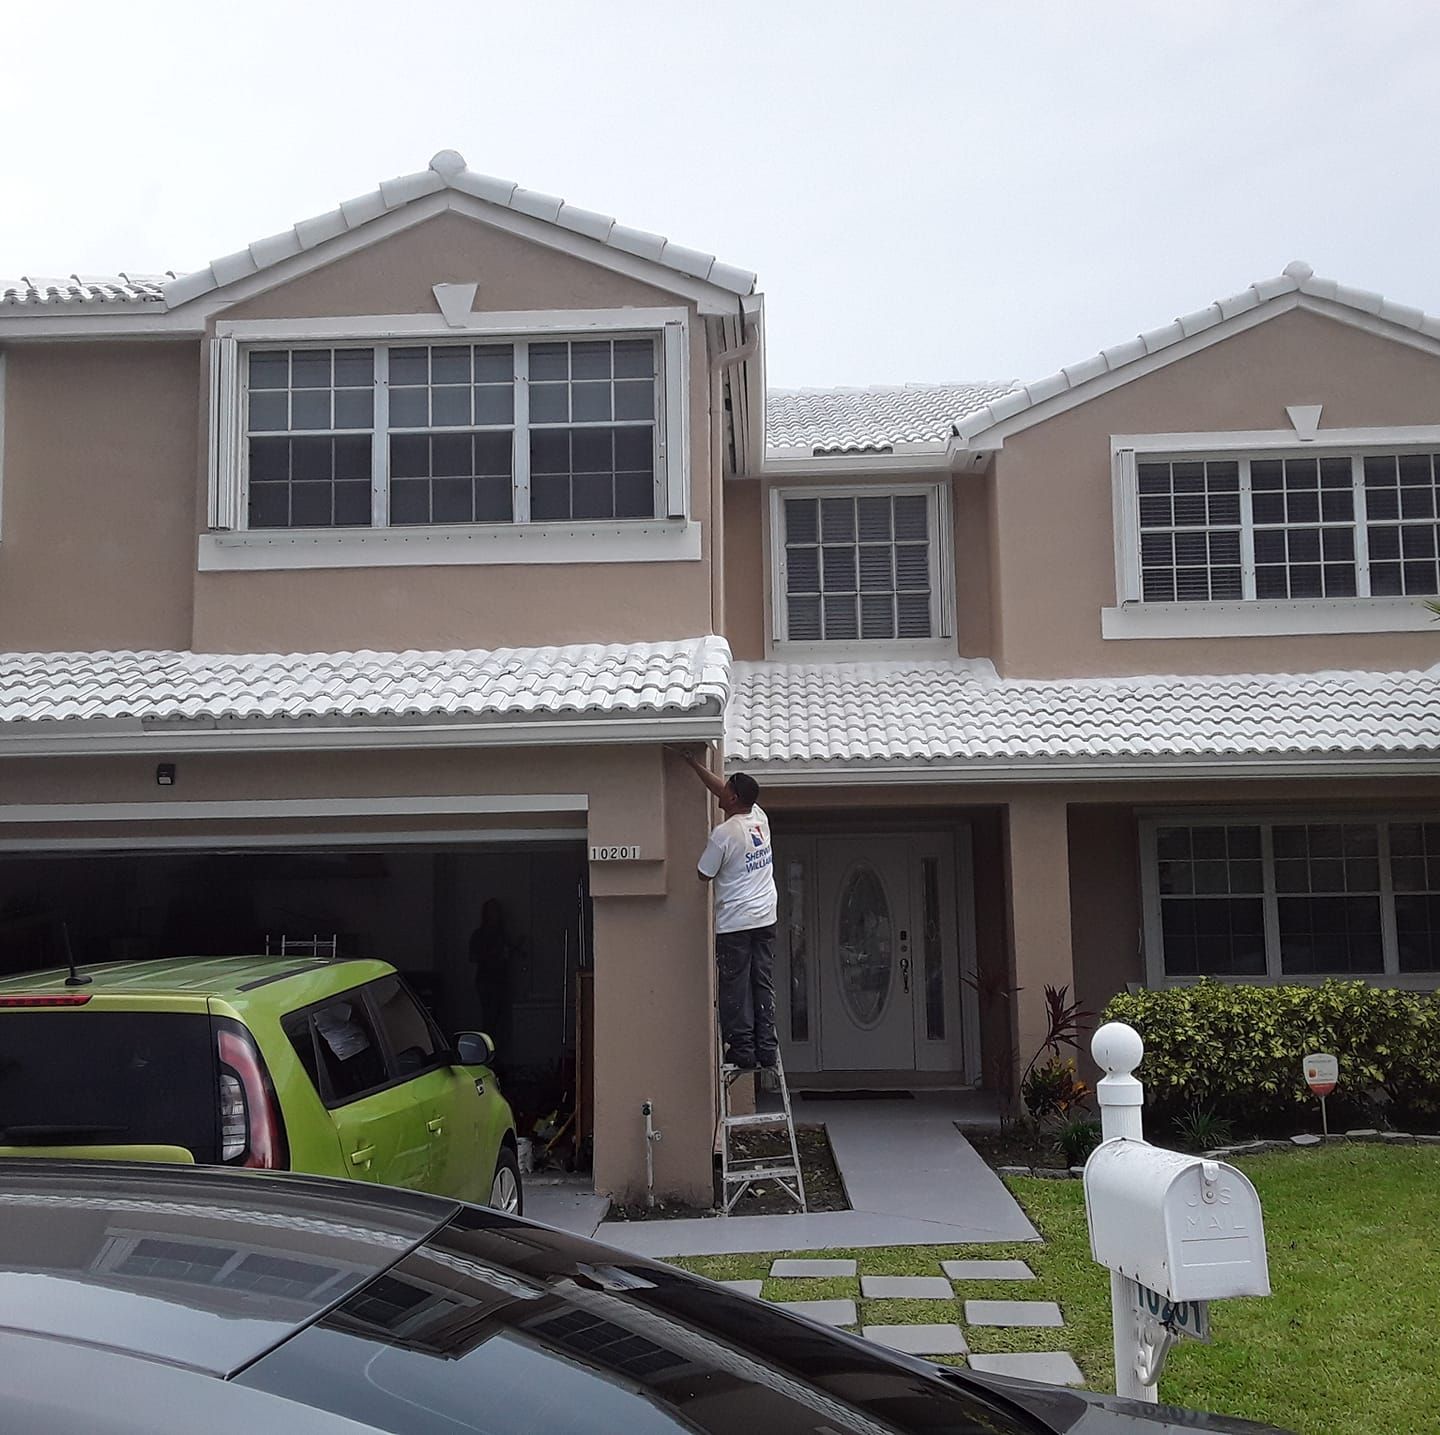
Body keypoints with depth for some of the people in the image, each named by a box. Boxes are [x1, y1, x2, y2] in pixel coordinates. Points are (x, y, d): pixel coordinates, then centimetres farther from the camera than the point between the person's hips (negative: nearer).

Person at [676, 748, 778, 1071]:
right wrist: (694, 764, 23)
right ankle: (766, 1048, 10)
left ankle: (742, 1050, 4)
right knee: (764, 986, 9)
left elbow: (704, 874, -3)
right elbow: (722, 789, 18)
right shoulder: (760, 818, 4)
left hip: (734, 924, -6)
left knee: (735, 989, 2)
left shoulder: (723, 834, -15)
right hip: (765, 920, 6)